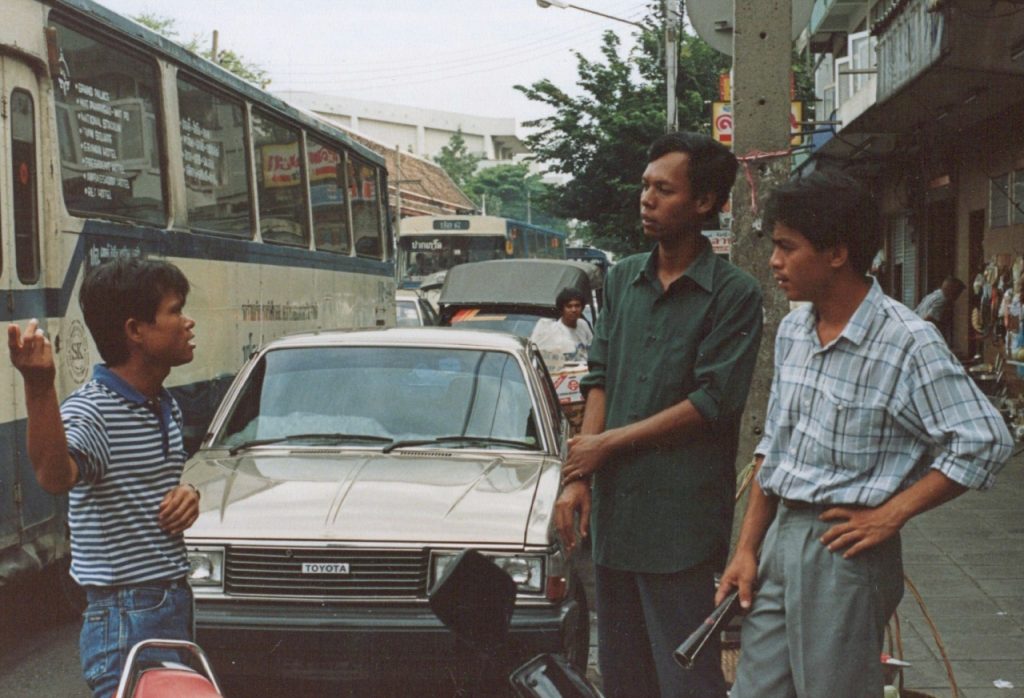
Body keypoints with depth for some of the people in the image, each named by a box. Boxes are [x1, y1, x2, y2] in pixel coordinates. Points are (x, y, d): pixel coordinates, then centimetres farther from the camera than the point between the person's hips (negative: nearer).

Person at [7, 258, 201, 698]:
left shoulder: (167, 407, 9)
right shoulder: (91, 410, -17)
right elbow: (55, 476, -39)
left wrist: (187, 496, 0)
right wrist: (39, 388, -56)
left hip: (175, 608, 8)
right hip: (125, 623, -8)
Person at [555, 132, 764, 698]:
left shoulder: (735, 293, -6)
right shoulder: (622, 279, 12)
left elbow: (711, 404, -13)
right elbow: (599, 379, 9)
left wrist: (607, 444, -8)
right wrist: (578, 477, -2)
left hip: (679, 516, -6)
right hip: (613, 504, 6)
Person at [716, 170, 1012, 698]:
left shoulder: (907, 342, -15)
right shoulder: (793, 330, 8)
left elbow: (984, 442, -15)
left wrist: (890, 516, -14)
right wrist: (747, 549, 10)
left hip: (844, 550, -6)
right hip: (779, 538, 7)